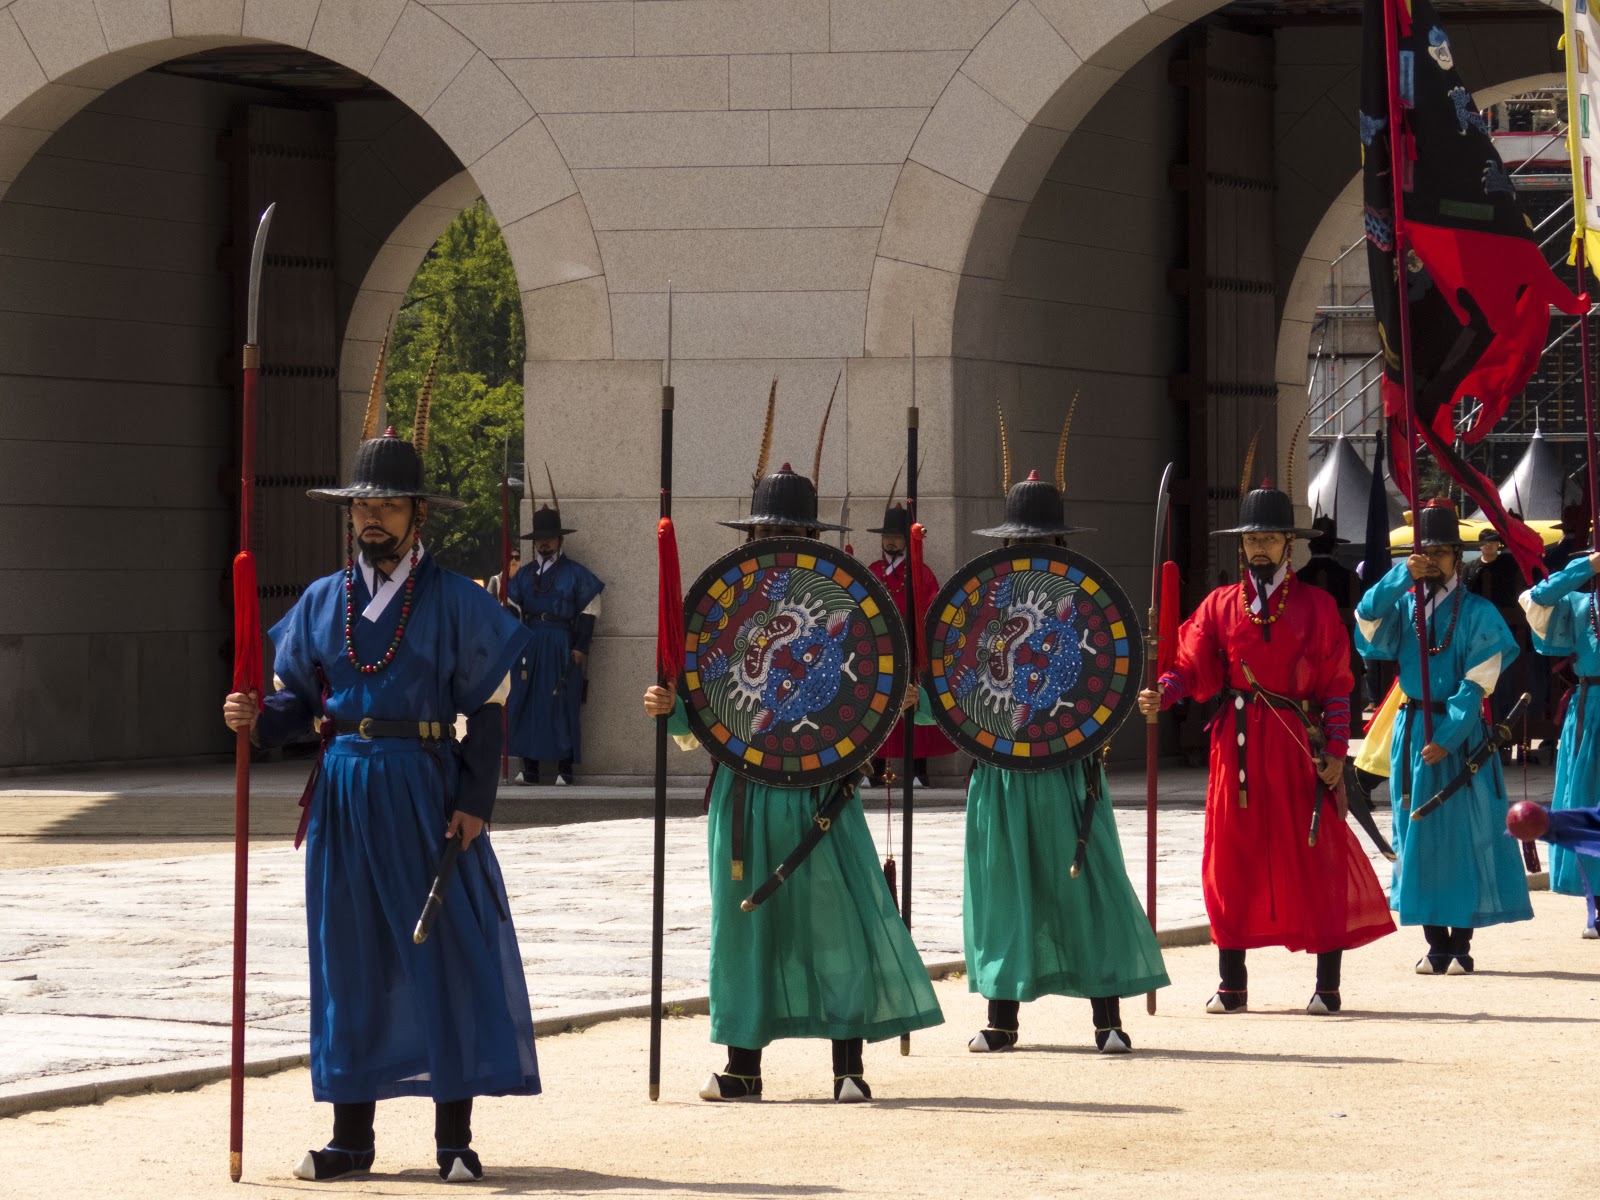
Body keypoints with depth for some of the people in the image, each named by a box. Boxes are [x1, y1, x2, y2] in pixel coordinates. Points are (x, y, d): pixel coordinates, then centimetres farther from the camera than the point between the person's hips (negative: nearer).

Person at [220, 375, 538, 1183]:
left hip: (426, 791, -4)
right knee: (349, 962, 5)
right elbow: (297, 699, 12)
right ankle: (351, 1135, 12)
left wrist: (473, 802, -10)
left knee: (448, 955, -3)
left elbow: (489, 707, -3)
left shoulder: (455, 602, -1)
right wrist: (256, 719, -10)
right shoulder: (322, 601, 9)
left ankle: (454, 1138, 3)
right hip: (345, 793, 4)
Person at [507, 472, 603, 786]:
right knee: (527, 701, 2)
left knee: (562, 704, -4)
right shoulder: (524, 574, 14)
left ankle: (565, 768, 0)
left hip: (562, 644, -4)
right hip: (530, 642, 4)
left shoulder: (576, 573, 2)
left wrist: (579, 647, -7)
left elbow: (589, 611, -1)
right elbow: (512, 608, 13)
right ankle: (529, 767, 7)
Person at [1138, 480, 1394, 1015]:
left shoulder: (1316, 605, 5)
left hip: (1298, 744, -2)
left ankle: (1328, 986, 4)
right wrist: (1160, 693, -18)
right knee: (1232, 860, 3)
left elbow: (1336, 685, 3)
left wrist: (1335, 751, -5)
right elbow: (1193, 669, 3)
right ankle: (1232, 985, 11)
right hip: (1237, 745, 2)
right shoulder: (1220, 605, 10)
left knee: (1315, 860, -2)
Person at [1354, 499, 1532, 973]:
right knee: (1419, 832, 2)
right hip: (1413, 731, 4)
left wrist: (1447, 737, -18)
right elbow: (1366, 619, -8)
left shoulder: (1478, 613, -2)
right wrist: (1402, 577, -16)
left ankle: (1461, 944, -2)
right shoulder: (1404, 606, 10)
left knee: (1466, 834, -5)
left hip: (1462, 733, -4)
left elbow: (1477, 685, -9)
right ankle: (1435, 943, 8)